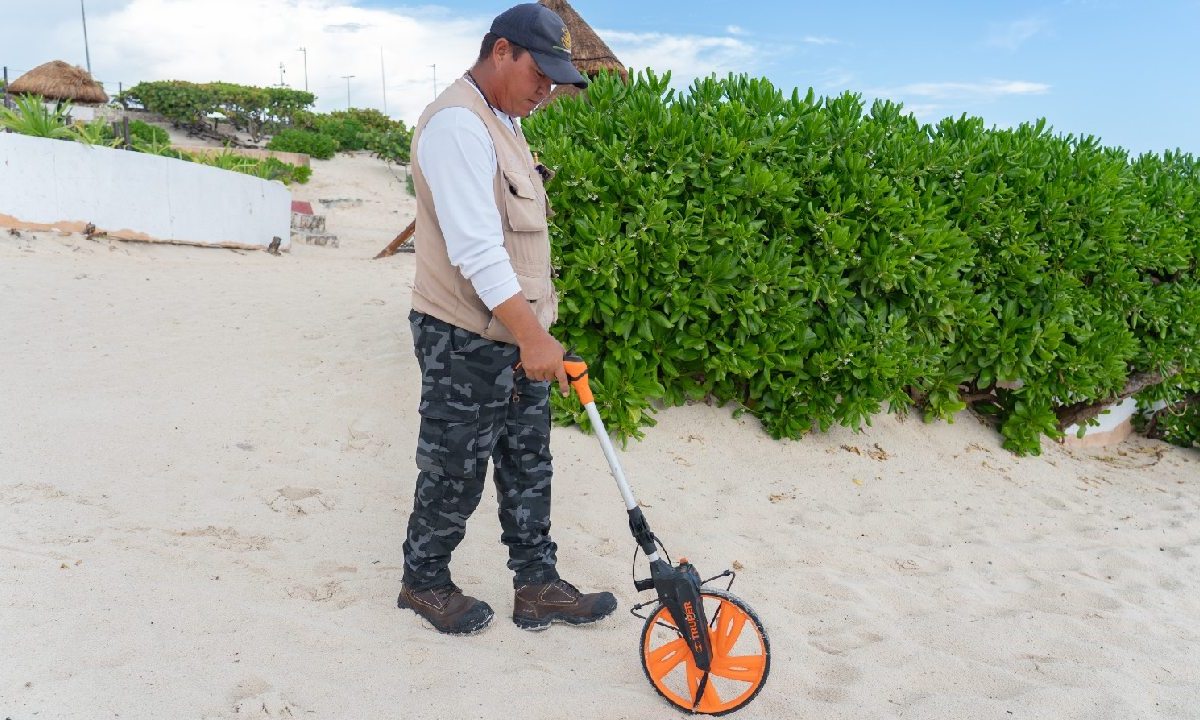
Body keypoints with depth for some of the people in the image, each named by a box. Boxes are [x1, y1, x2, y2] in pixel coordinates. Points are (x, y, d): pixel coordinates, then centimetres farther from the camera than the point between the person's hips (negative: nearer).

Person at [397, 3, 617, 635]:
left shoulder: (502, 123, 15)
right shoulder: (456, 123, -18)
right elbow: (475, 249, -27)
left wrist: (536, 333, 20)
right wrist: (532, 335, -29)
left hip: (517, 339, 10)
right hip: (464, 345, -10)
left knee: (528, 468, 14)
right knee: (455, 476, 6)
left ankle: (537, 587, 26)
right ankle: (423, 583, 27)